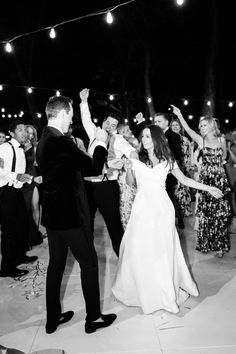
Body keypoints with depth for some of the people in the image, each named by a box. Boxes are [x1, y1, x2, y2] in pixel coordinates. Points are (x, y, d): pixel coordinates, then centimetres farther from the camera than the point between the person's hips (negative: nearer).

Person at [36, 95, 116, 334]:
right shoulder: (61, 142, -22)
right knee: (89, 263, 8)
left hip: (52, 215, 9)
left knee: (56, 264, 18)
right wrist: (101, 143, -3)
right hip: (70, 215, -9)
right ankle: (93, 317, 23)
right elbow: (94, 168, -18)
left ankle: (53, 318, 33)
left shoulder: (44, 141, 8)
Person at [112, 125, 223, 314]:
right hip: (142, 209, 0)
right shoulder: (137, 160, 1)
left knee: (163, 249, 5)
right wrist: (129, 169, -9)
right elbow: (130, 182, 11)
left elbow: (184, 180, 10)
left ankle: (166, 289, 27)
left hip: (162, 209, 0)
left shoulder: (168, 161, 3)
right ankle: (144, 289, 26)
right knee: (139, 249, 2)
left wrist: (208, 188, 6)